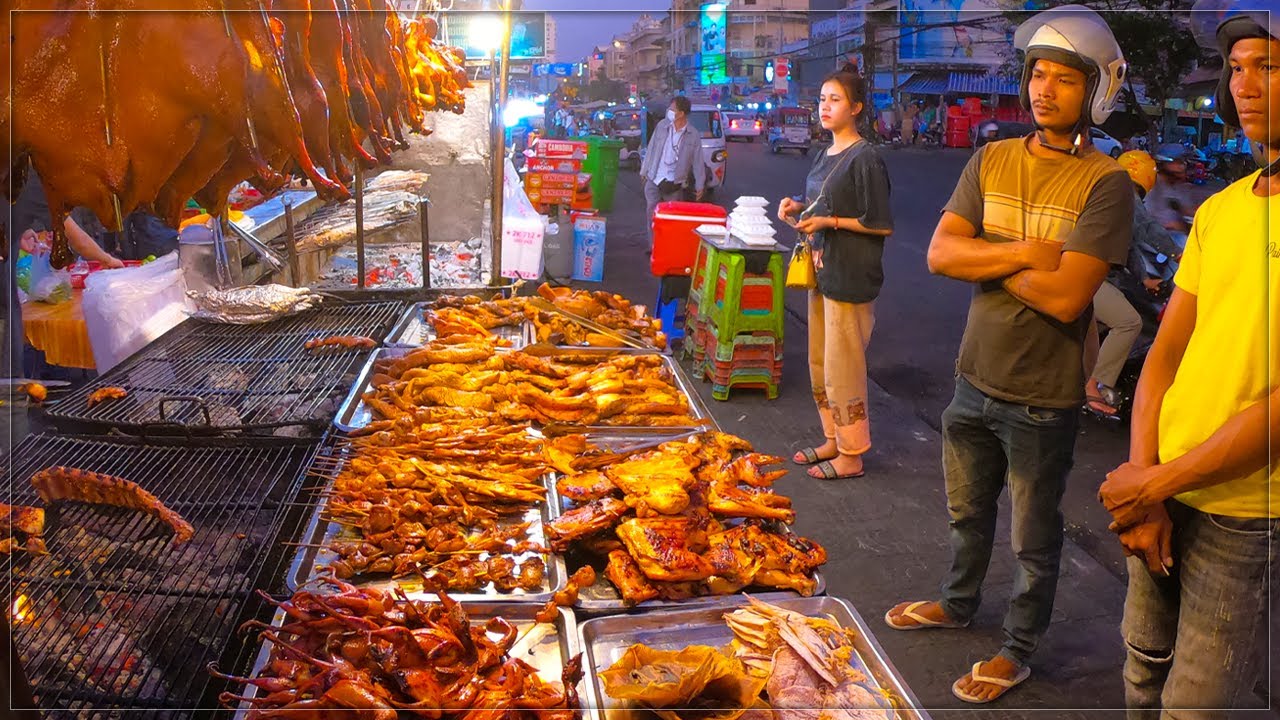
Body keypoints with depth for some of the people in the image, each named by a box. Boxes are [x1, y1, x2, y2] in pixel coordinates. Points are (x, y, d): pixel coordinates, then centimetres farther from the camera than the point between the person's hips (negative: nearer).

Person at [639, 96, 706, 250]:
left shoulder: (693, 135, -4)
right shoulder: (662, 126, 1)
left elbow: (697, 161, -1)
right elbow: (651, 149, 9)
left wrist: (700, 185, -2)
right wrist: (644, 171, 11)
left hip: (674, 185, -1)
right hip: (654, 180, 2)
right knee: (653, 213, -1)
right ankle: (654, 247, 7)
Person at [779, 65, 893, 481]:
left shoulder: (865, 159, -14)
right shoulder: (826, 155, 12)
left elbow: (881, 225, -15)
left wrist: (831, 222, -20)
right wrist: (798, 207, 4)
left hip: (851, 279, -9)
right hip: (822, 272, 9)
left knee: (842, 369, -3)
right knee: (820, 365, 16)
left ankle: (851, 456, 8)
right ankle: (834, 439, 30)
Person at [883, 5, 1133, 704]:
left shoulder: (1104, 182, -16)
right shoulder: (991, 161, 1)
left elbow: (1066, 297, -25)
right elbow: (939, 253, -8)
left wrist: (986, 262, -14)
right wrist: (1024, 254, -20)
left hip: (1042, 396, -5)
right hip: (975, 378, 5)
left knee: (1033, 537, 13)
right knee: (967, 511, 25)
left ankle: (1019, 650, 33)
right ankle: (957, 604, 48)